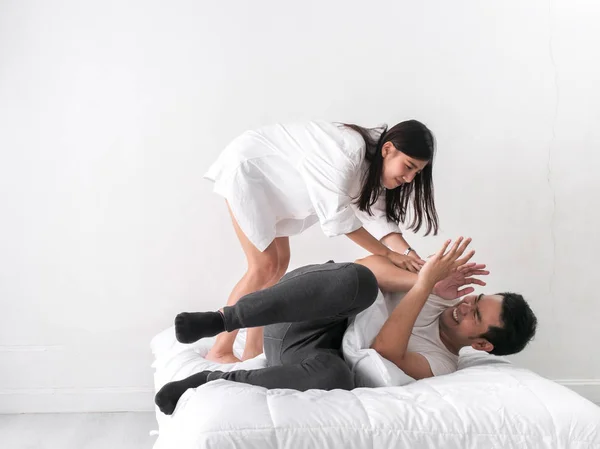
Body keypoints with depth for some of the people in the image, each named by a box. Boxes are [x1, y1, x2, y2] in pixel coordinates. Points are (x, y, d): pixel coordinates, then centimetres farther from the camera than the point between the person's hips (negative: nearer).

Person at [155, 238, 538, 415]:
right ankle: (220, 320, -30)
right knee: (359, 280, -32)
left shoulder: (441, 367, 0)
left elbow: (385, 350, -21)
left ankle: (217, 381, -21)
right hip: (299, 321, 3)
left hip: (310, 356, -2)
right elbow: (370, 265, -1)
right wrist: (426, 282, -15)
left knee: (336, 377, -41)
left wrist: (425, 284, -19)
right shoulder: (436, 298, 12)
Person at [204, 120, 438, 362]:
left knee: (280, 263, 6)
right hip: (248, 166, -9)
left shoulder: (373, 165, -3)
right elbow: (337, 214, -33)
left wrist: (408, 253, -26)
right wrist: (389, 254, -29)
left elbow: (377, 216, -11)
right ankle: (219, 351, 0)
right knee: (265, 265, -12)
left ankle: (253, 350, 13)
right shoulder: (350, 148, -32)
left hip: (271, 174, 9)